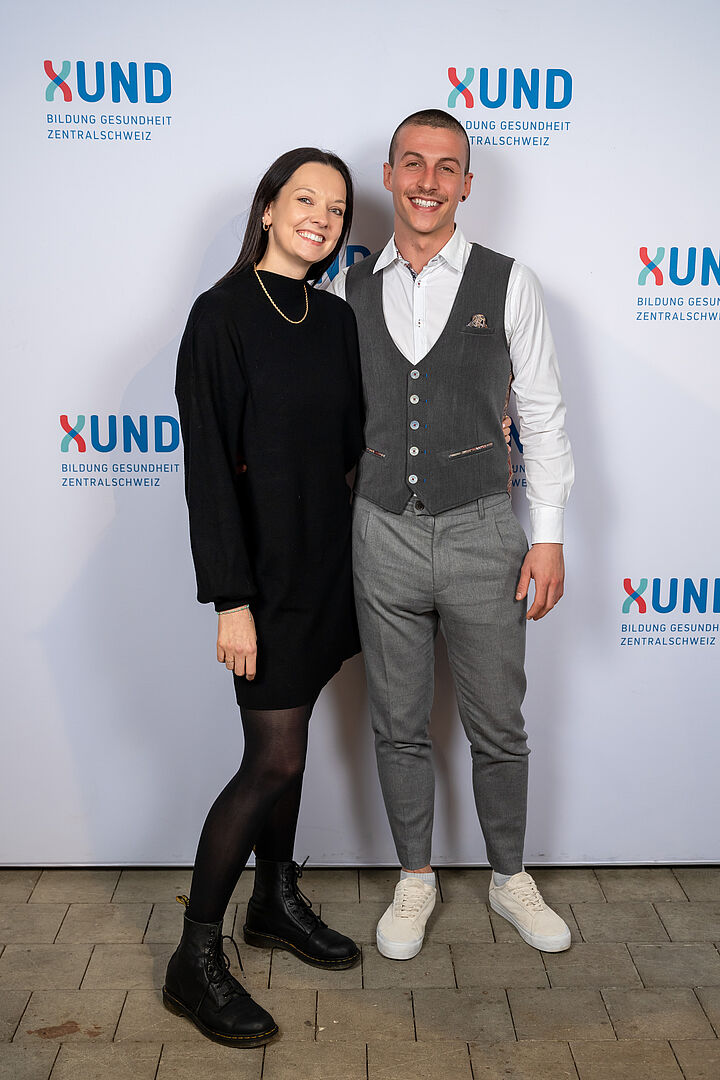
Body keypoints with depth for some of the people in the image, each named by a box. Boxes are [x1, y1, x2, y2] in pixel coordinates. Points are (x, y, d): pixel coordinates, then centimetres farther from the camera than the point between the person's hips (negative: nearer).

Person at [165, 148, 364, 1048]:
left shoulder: (336, 318, 9)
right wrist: (230, 597, -19)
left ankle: (276, 903, 34)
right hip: (265, 566, -6)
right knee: (275, 757, -6)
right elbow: (208, 463, -16)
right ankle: (194, 961, 9)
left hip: (327, 559, 7)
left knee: (285, 739, 16)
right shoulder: (224, 314, -11)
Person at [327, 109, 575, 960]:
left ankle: (510, 878, 33)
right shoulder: (347, 291, 4)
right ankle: (414, 881, 33)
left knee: (497, 725, 11)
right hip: (383, 537, 2)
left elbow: (543, 414, -1)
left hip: (481, 535, -1)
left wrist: (548, 536, -5)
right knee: (398, 726, 13)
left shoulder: (508, 284, -1)